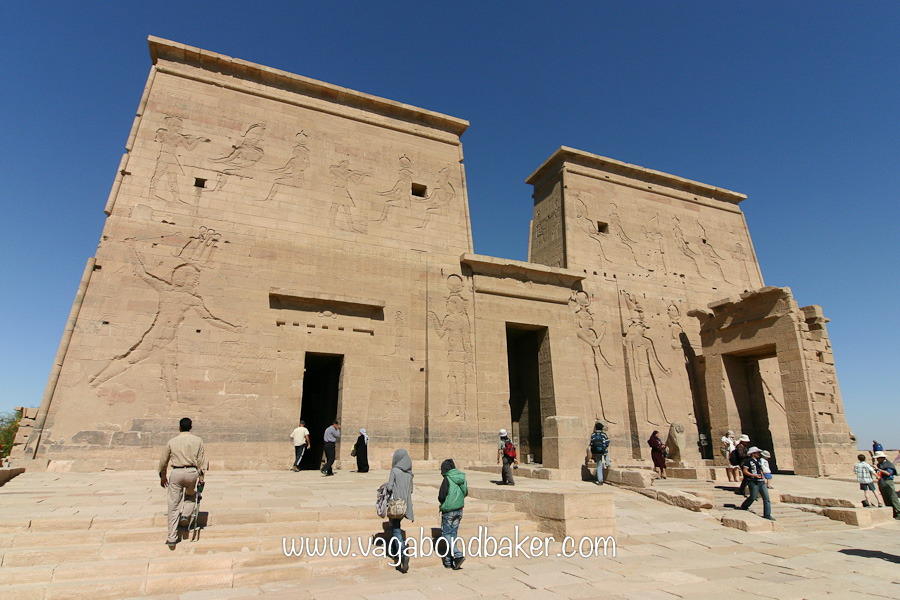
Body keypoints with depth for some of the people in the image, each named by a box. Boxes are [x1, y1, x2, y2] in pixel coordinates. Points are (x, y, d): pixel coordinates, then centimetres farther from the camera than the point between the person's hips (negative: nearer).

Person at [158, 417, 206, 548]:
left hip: (176, 473, 1)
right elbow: (201, 460, 1)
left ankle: (171, 539, 8)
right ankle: (186, 514, 3)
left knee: (173, 506, 6)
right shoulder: (198, 441, 5)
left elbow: (163, 461, 14)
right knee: (191, 495, 28)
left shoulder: (172, 441, 7)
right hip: (192, 472, 0)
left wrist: (163, 476, 28)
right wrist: (201, 477, 4)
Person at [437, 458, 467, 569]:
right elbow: (465, 493, 13)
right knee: (453, 533, 13)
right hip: (459, 510, 7)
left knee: (446, 534, 4)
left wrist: (443, 502, 4)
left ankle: (457, 555, -10)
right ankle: (449, 561, 18)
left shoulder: (447, 479, -17)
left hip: (448, 511, -7)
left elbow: (441, 497, -17)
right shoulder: (462, 478, 3)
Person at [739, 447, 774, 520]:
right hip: (753, 482, -8)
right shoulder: (748, 460, -6)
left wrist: (764, 478, 16)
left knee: (766, 498, 0)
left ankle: (767, 515, 4)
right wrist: (754, 475, -19)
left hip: (761, 482, 8)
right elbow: (745, 471, -10)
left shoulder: (758, 461, 18)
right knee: (753, 497, -8)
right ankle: (744, 507, 17)